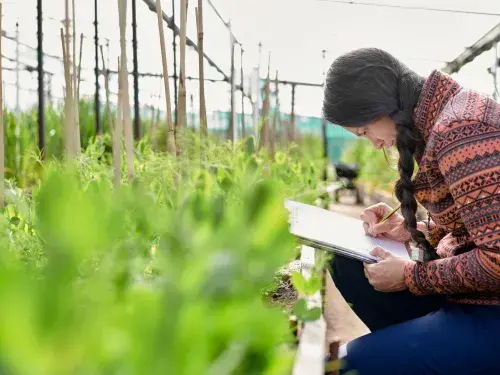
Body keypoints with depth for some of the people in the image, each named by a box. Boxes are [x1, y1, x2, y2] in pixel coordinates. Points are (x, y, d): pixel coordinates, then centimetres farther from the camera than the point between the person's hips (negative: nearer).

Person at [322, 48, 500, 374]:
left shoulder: (458, 130, -22)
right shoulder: (443, 115, 8)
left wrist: (411, 277, -13)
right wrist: (414, 230, 5)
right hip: (473, 296, 10)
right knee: (346, 264, 10)